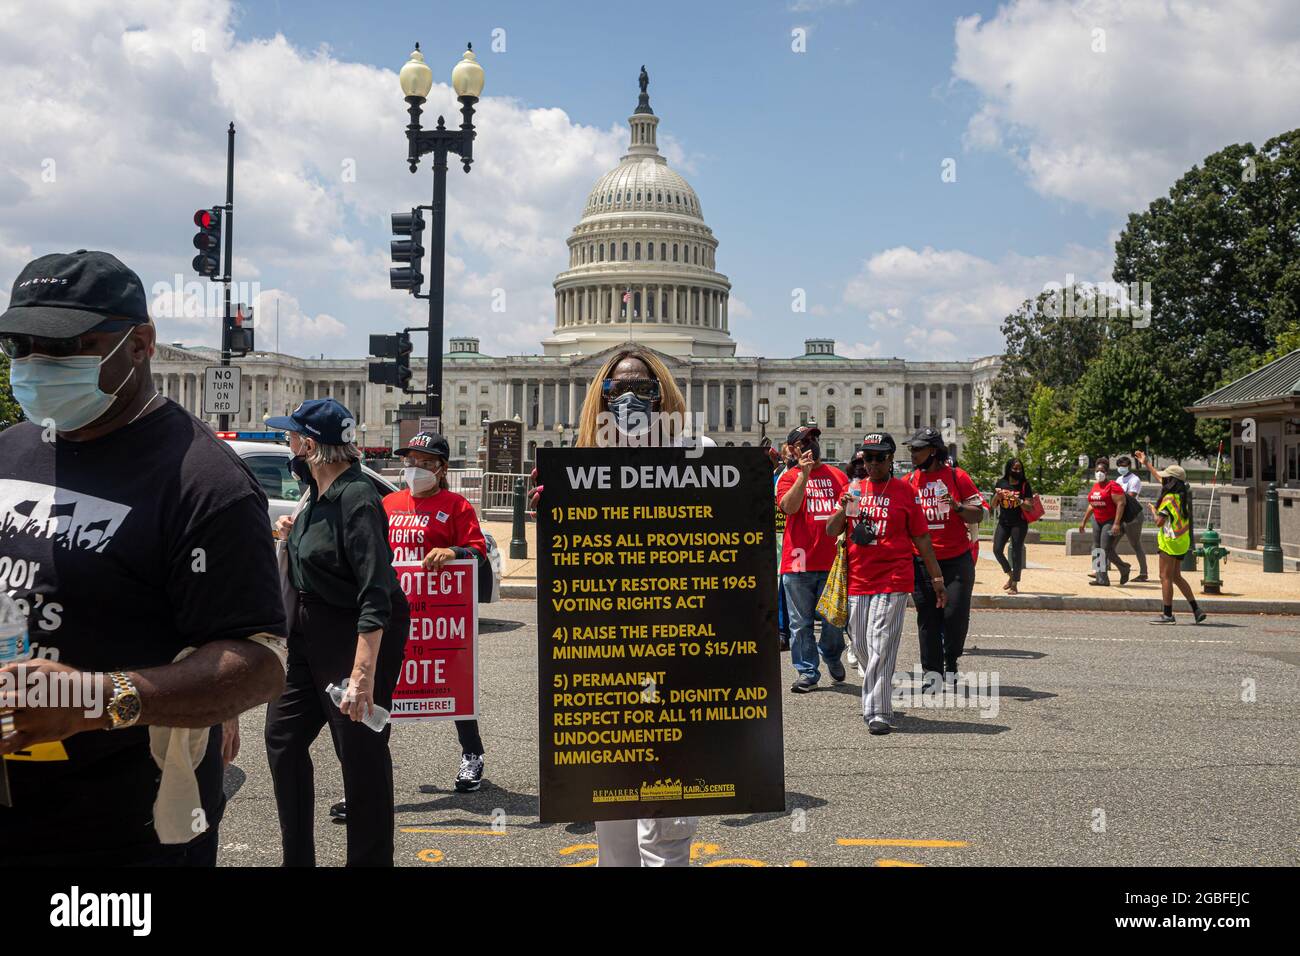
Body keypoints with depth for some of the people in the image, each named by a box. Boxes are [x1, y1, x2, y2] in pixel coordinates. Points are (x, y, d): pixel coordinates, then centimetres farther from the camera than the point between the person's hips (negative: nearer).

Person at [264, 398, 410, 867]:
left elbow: (376, 595, -28)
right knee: (283, 737, 16)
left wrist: (363, 673, -33)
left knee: (362, 754, 1)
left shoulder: (356, 499, -22)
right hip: (309, 636, 10)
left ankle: (369, 859, 16)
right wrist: (291, 537, 4)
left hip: (356, 640, -10)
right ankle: (297, 857, 30)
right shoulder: (316, 493, 7)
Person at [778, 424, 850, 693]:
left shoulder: (837, 475, 12)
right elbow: (788, 506, -13)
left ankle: (832, 656, 34)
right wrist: (804, 473, -18)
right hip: (798, 560, -2)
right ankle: (807, 672, 10)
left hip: (833, 559, 2)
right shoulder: (789, 477, 4)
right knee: (801, 622, 1)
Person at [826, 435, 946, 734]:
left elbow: (921, 539, 4)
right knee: (861, 645, 10)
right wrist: (844, 509, -11)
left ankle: (879, 713, -9)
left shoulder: (905, 491, 1)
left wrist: (937, 578, 4)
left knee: (881, 647, -11)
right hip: (857, 580, 4)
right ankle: (876, 700, 29)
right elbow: (831, 532, 8)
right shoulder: (853, 489, 11)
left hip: (893, 581, -4)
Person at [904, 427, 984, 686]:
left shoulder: (957, 477, -1)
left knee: (955, 614, -3)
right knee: (927, 617, 4)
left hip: (957, 560, -2)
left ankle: (951, 664, 19)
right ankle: (932, 672, 12)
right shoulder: (908, 481, 6)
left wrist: (957, 507, -19)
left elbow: (978, 514, -1)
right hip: (921, 561, 2)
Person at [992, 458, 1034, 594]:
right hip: (1003, 522, 4)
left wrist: (1019, 501, -25)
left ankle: (1015, 584, 5)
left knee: (1016, 552, -2)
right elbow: (994, 505, 10)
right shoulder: (1001, 483, 6)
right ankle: (1010, 575, 22)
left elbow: (1029, 507, -7)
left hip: (1019, 523, -4)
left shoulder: (1024, 485, -3)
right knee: (997, 550, -1)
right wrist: (997, 495, -9)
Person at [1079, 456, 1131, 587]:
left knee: (1106, 550, -11)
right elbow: (1091, 505, 21)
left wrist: (1117, 524, -25)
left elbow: (1121, 504, -19)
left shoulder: (1112, 486, -13)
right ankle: (1101, 578, 9)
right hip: (1097, 521, 8)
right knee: (1096, 549, 5)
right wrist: (1084, 521, 21)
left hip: (1110, 521, -8)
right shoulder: (1095, 486, 12)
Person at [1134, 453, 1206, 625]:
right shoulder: (1182, 495, 9)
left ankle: (1167, 614, 2)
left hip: (1170, 542, -9)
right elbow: (1159, 477, 22)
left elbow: (1159, 522, -22)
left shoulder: (1169, 498, -18)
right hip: (1182, 541, 9)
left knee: (1165, 577, -1)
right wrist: (1146, 463, 32)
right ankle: (1196, 610, 13)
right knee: (1176, 577, 16)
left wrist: (1153, 510, -2)